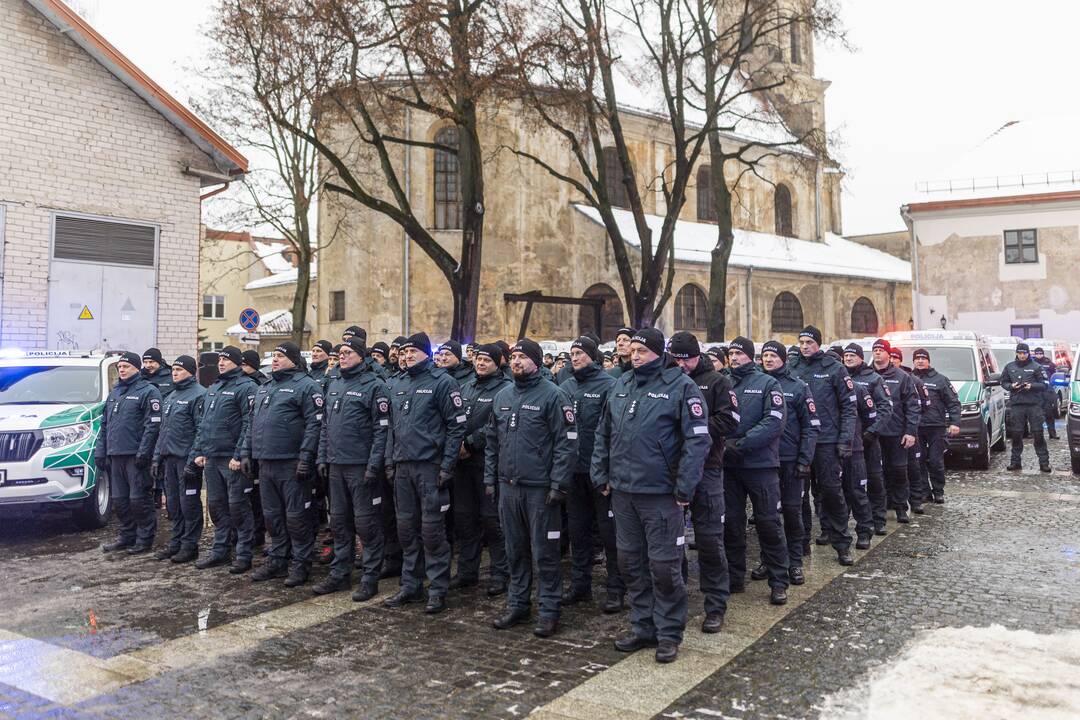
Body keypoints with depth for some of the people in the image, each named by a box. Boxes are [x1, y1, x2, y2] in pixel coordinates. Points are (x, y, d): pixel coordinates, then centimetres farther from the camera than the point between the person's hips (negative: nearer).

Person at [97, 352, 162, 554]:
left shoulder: (148, 391, -5)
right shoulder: (114, 393, 20)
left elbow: (153, 425, -13)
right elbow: (104, 424, 22)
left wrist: (143, 452, -19)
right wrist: (100, 451, 13)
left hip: (135, 456, -7)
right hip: (115, 455, 8)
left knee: (138, 499, -5)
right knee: (119, 500, 11)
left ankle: (144, 539, 4)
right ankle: (126, 536, 22)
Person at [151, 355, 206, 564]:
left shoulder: (198, 394, -11)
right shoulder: (170, 397, 19)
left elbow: (202, 430, -17)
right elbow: (163, 429, 23)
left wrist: (193, 460, -21)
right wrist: (157, 456, 16)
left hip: (187, 459, -9)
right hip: (169, 458, 9)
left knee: (189, 503, -2)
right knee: (173, 503, 13)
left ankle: (189, 545, 6)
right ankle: (176, 543, 23)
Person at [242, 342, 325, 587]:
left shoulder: (306, 386, -8)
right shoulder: (263, 388, 18)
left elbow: (314, 424, -15)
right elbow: (253, 423, 22)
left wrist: (305, 458, -20)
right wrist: (246, 452, 14)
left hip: (291, 464, -8)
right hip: (266, 463, 8)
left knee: (296, 516, 0)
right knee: (272, 515, 15)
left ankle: (301, 564, 10)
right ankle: (277, 560, 27)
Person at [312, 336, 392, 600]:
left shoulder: (374, 386, -9)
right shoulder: (334, 385, 14)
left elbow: (381, 429, -14)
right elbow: (325, 425, 19)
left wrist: (373, 465, -18)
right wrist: (322, 458, 12)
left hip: (361, 467, -7)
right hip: (336, 466, 7)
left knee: (366, 523, 1)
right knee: (339, 521, 14)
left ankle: (370, 578, 10)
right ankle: (340, 574, 26)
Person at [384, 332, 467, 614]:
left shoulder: (442, 382, -7)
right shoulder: (397, 385, 14)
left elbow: (456, 426, -10)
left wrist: (447, 465, -14)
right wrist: (390, 461, 13)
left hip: (430, 466, -7)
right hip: (402, 467, 7)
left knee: (432, 529, -2)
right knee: (406, 527, 12)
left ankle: (438, 590, 9)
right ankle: (410, 585, 24)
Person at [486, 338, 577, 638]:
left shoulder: (552, 395, -9)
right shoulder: (502, 396, 11)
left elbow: (567, 443, -13)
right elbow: (492, 440, 17)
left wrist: (558, 485, -16)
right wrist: (490, 477, 11)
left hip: (540, 489, -6)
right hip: (508, 486, 6)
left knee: (544, 552, 2)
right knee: (515, 550, 15)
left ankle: (549, 611, 14)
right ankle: (517, 604, 28)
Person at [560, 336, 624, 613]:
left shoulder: (609, 385, -10)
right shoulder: (566, 386, 9)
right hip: (574, 469, 6)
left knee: (609, 529, 3)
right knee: (578, 529, 15)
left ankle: (616, 588, 15)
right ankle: (580, 583, 29)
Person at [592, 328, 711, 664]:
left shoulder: (680, 385, -8)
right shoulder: (622, 384, 10)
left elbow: (697, 438, -13)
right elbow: (603, 434, 16)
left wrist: (684, 487, -16)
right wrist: (601, 475, 10)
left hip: (660, 494, -6)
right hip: (623, 491, 6)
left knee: (664, 566, 2)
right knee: (631, 562, 14)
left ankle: (669, 633, 18)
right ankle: (643, 627, 29)